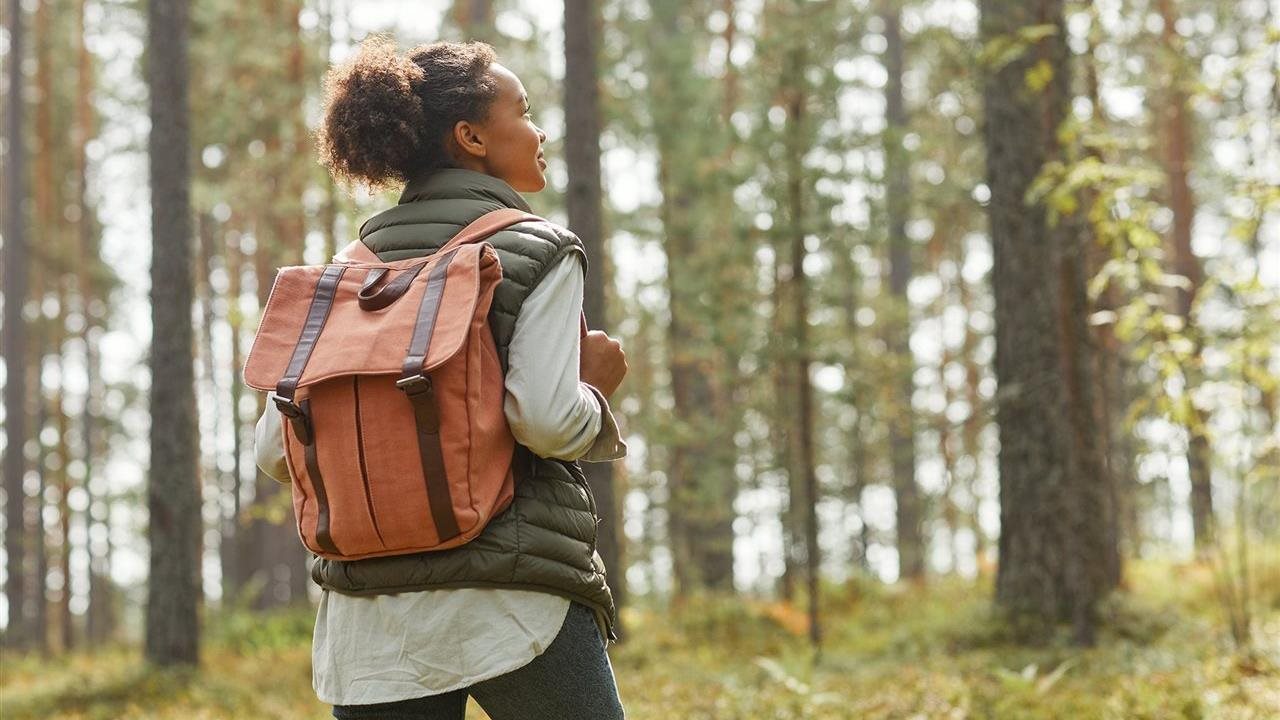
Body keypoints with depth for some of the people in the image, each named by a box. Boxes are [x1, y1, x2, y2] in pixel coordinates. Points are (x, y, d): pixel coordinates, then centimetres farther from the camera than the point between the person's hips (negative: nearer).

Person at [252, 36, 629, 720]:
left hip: (365, 623, 5)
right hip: (512, 607, -5)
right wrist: (595, 388, 3)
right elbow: (546, 420, -17)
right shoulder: (539, 253, -3)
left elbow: (275, 449, 9)